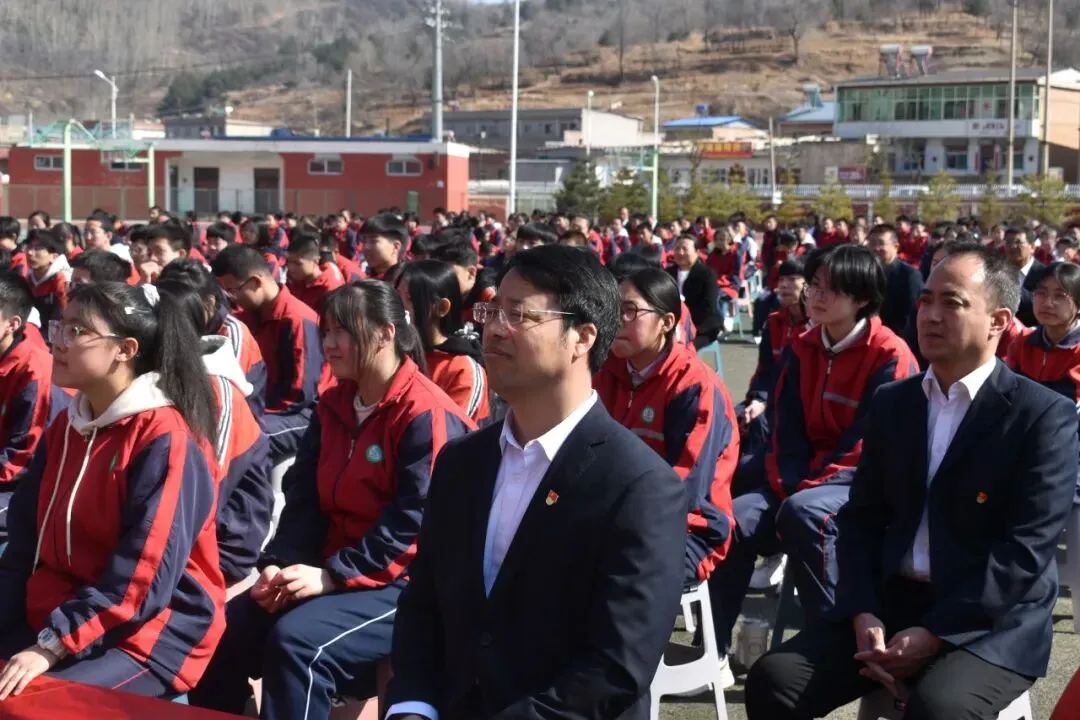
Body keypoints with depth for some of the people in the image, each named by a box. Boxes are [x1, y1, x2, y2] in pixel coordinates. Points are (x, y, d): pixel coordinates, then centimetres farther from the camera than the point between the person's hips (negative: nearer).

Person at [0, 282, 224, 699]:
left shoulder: (164, 440, -16)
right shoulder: (65, 426, 10)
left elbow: (141, 576, -21)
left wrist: (51, 646, -24)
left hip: (147, 635, -7)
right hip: (59, 617, 7)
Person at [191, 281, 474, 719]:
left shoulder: (428, 416, -15)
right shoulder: (333, 406, 12)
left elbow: (413, 525, -21)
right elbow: (305, 500, 8)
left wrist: (331, 576, -23)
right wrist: (279, 565, -9)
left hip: (400, 586, -8)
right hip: (328, 572, 8)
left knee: (297, 641, -30)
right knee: (223, 630, -7)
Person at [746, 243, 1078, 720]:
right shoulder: (891, 403, 12)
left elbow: (1027, 549, -13)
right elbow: (861, 517, 9)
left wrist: (935, 634, -19)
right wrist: (862, 614, -8)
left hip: (991, 623, -5)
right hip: (888, 602, 5)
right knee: (773, 680, -15)